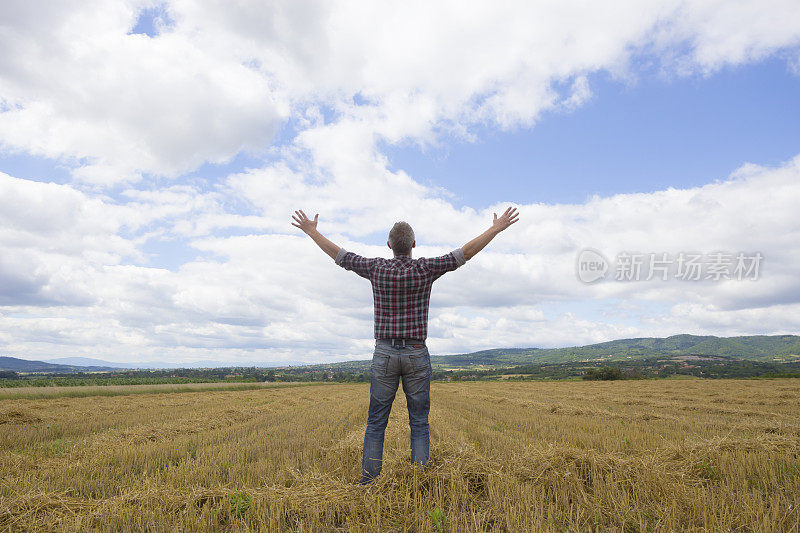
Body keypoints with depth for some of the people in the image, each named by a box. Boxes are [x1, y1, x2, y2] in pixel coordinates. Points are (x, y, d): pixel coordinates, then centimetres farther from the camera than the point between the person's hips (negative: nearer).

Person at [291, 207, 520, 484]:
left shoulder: (376, 268, -2)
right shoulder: (425, 269, -5)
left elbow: (339, 254, 8)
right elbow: (466, 252, -1)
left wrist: (311, 231, 21)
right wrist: (496, 228, 8)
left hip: (384, 354, 1)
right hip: (417, 355, -1)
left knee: (376, 422, 7)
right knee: (419, 423, 7)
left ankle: (368, 483, 7)